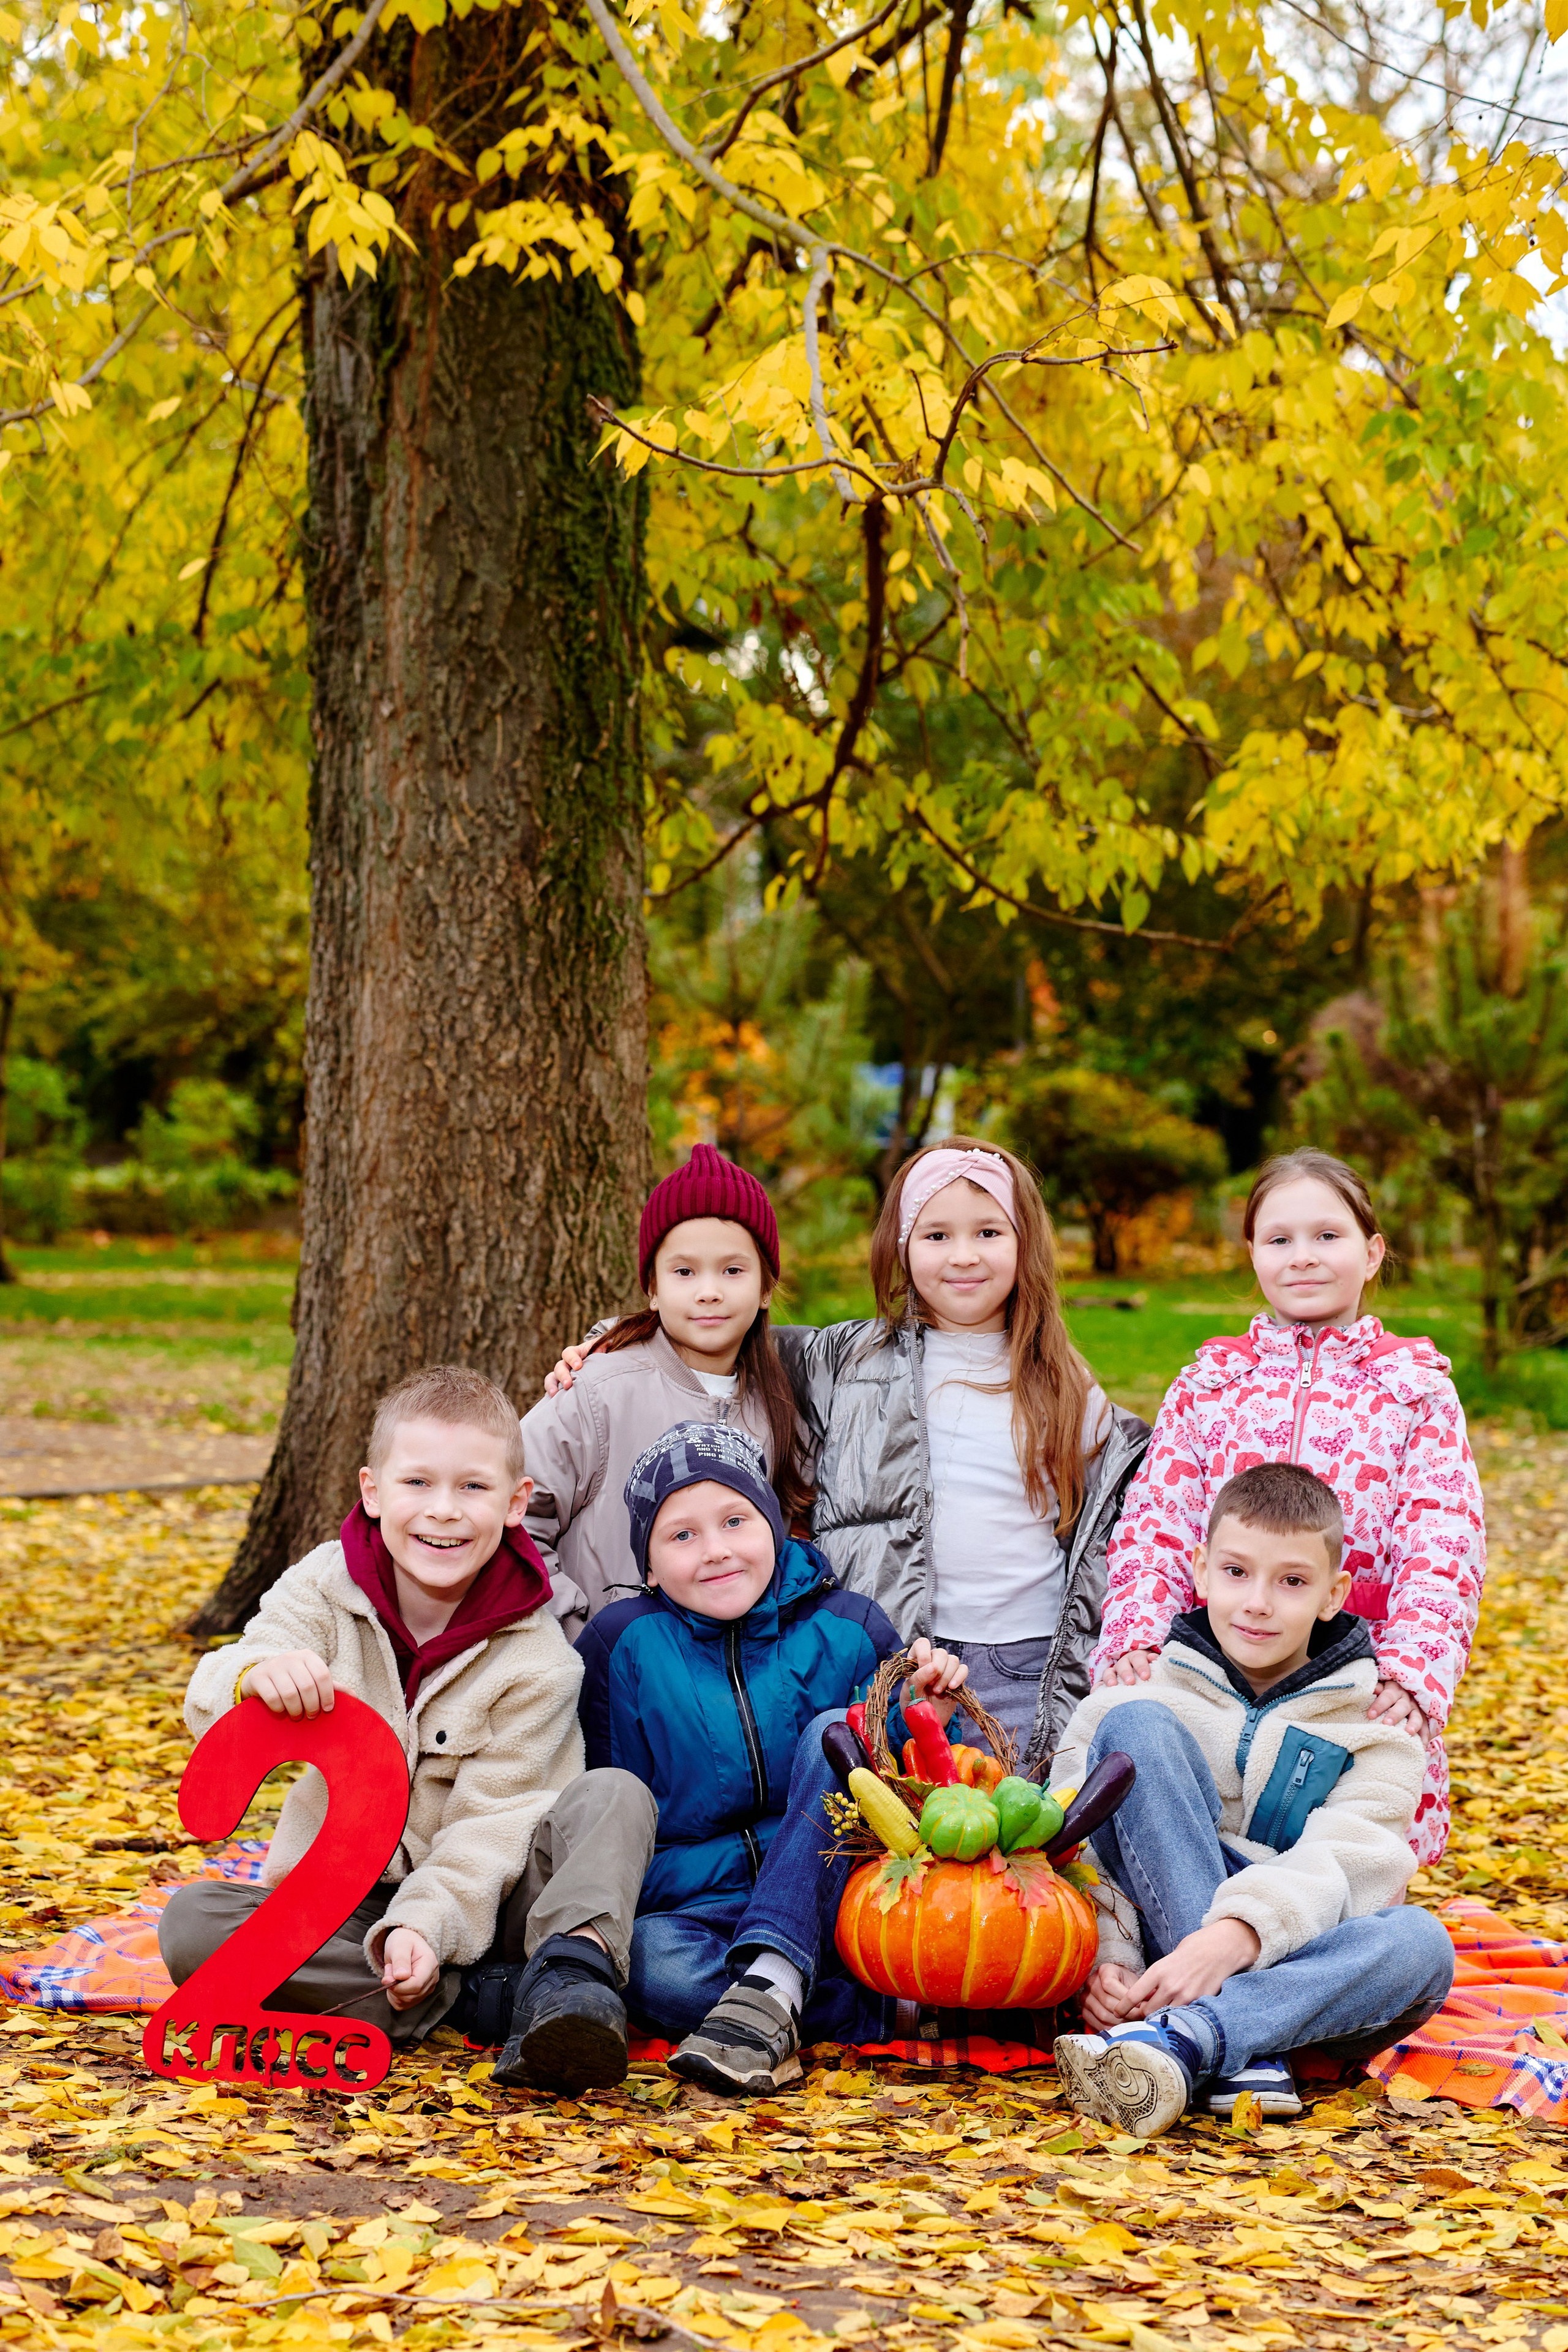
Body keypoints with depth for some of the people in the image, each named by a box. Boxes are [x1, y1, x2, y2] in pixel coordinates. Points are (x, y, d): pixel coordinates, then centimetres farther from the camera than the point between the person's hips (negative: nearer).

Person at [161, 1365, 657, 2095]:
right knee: (191, 1922, -27)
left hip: (467, 1899, -1)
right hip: (337, 1908, 2)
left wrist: (426, 1925, -32)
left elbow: (489, 1822, -14)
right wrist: (256, 1676, -43)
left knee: (616, 1795, -24)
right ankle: (446, 1998, -29)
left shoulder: (535, 1661, -10)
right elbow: (209, 1706, -17)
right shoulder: (325, 1585, -5)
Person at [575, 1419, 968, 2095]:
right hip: (692, 1906, -1)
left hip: (827, 1907, 1)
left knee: (835, 1732, -22)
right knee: (647, 1960, -35)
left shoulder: (846, 1628, 3)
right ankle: (895, 2013, -33)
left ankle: (770, 1988, -37)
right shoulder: (624, 1643, 0)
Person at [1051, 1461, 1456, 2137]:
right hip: (1158, 1946, 0)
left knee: (1420, 1941, -31)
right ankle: (1244, 2051, -33)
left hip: (1293, 1957, 0)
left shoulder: (1373, 1723, 8)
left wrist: (1236, 1936, -31)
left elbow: (1344, 1866, -11)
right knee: (1137, 1727, -20)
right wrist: (1103, 1960, -25)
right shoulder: (1145, 1695, 9)